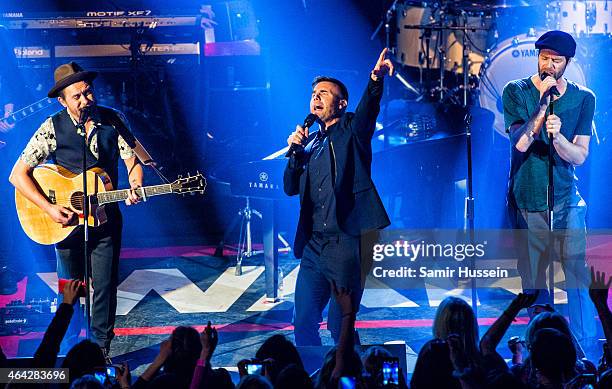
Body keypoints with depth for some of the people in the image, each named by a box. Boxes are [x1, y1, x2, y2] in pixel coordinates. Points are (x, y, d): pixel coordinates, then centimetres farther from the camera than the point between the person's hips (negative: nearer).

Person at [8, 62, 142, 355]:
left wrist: (135, 187, -22)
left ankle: (100, 349, 13)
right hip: (67, 219, -1)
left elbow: (132, 161, 1)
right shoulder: (53, 128, -11)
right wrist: (49, 208, -20)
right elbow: (17, 175, -12)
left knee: (105, 287, 0)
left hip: (105, 218, 1)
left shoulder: (113, 121, -3)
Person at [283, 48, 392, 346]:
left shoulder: (351, 131, 3)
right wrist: (295, 151, -1)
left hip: (346, 243, -6)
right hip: (314, 246, 6)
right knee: (303, 321, 5)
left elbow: (368, 108, -18)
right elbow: (290, 187, 14)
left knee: (339, 324, -6)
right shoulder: (311, 145, 20)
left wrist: (376, 80, -38)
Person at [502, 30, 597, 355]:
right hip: (526, 200, 0)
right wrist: (544, 100, -18)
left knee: (577, 274, -10)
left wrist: (558, 136, -23)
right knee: (533, 280, 2)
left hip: (565, 199, 0)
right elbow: (520, 142, -12)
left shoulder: (583, 99, 3)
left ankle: (586, 353, -5)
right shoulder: (516, 92, 1)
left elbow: (579, 156, -2)